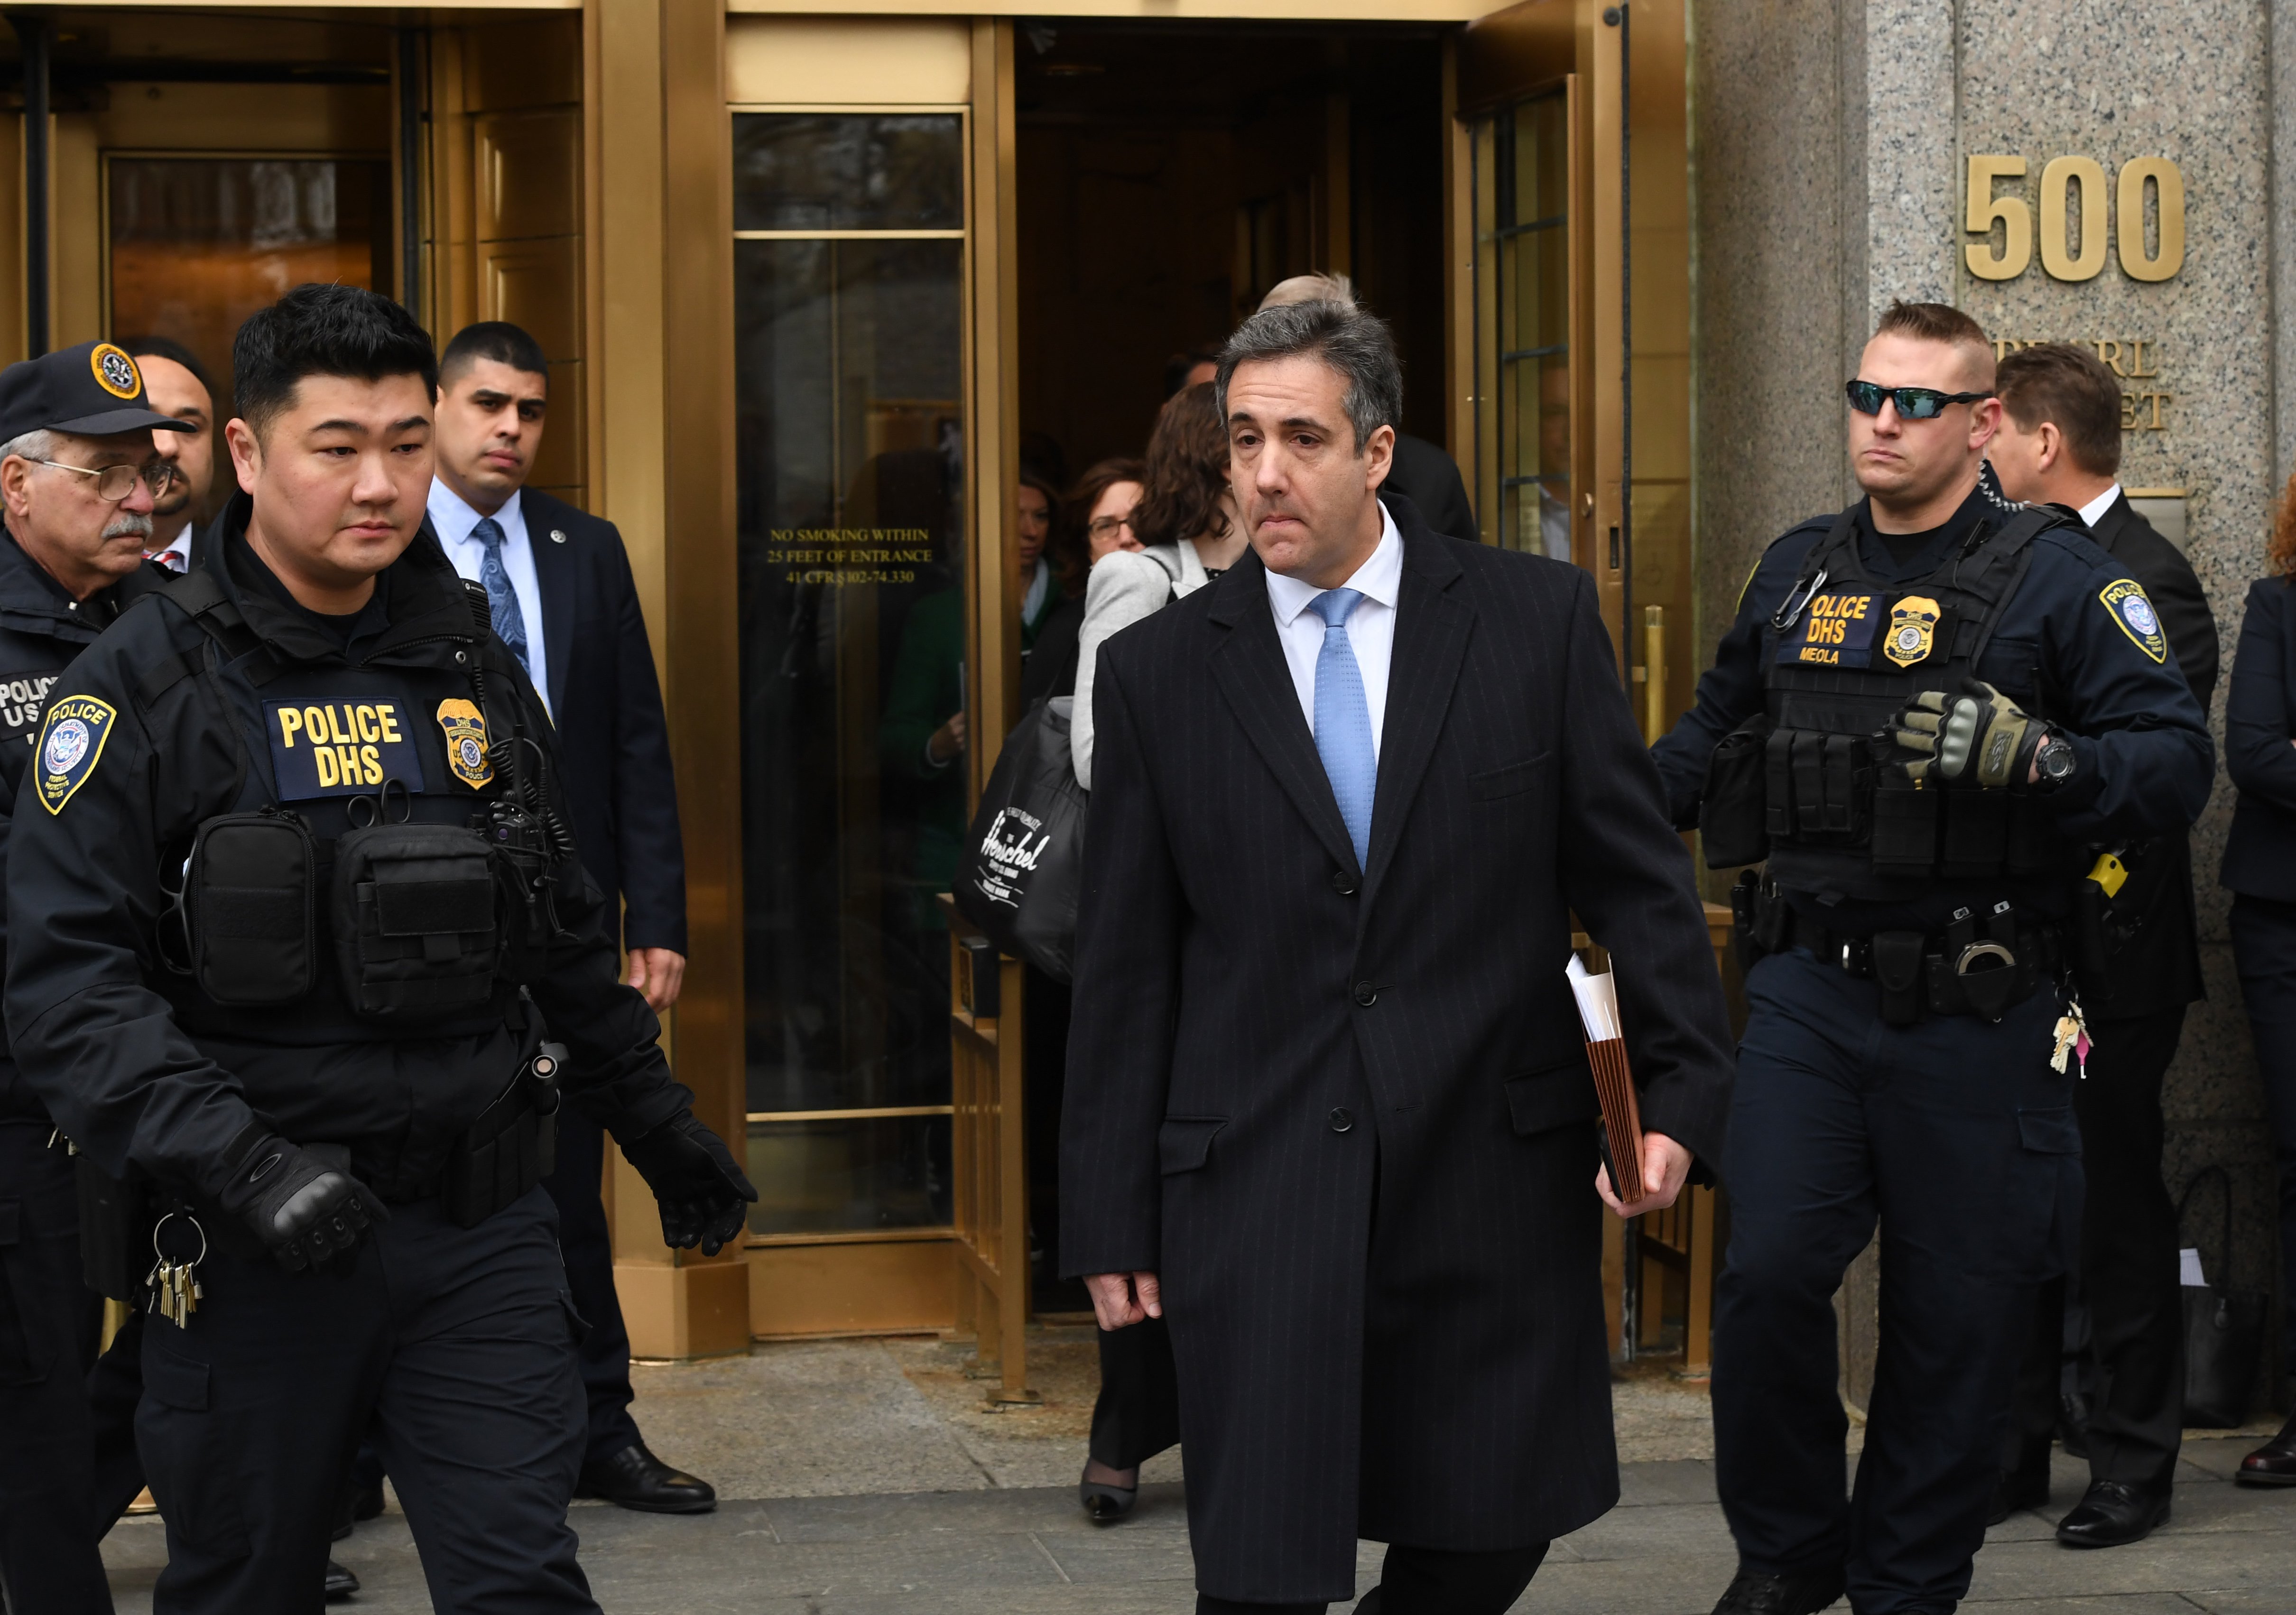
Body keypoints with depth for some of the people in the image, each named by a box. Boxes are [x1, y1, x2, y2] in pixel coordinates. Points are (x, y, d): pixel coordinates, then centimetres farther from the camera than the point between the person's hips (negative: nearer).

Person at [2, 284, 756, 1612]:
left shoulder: (473, 667, 10)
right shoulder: (150, 682, -6)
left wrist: (659, 1120, 25)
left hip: (482, 1230, 3)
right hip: (258, 1244, -3)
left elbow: (560, 937, 22)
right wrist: (238, 1162, -24)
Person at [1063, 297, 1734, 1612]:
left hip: (1495, 1174, 1)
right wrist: (1112, 1219, 4)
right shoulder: (1157, 673, 3)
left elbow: (1638, 876, 4)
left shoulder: (1538, 619, 2)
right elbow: (1125, 971, 5)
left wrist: (1680, 1094, -5)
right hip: (1255, 1194, 0)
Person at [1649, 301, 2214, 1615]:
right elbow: (1718, 738, 28)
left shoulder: (2057, 573, -3)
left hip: (1974, 1011, -3)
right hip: (1810, 988, 3)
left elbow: (2180, 762, -10)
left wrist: (2033, 758, -26)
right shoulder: (1798, 571, 13)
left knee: (1957, 1319, 5)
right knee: (1768, 1273, -7)